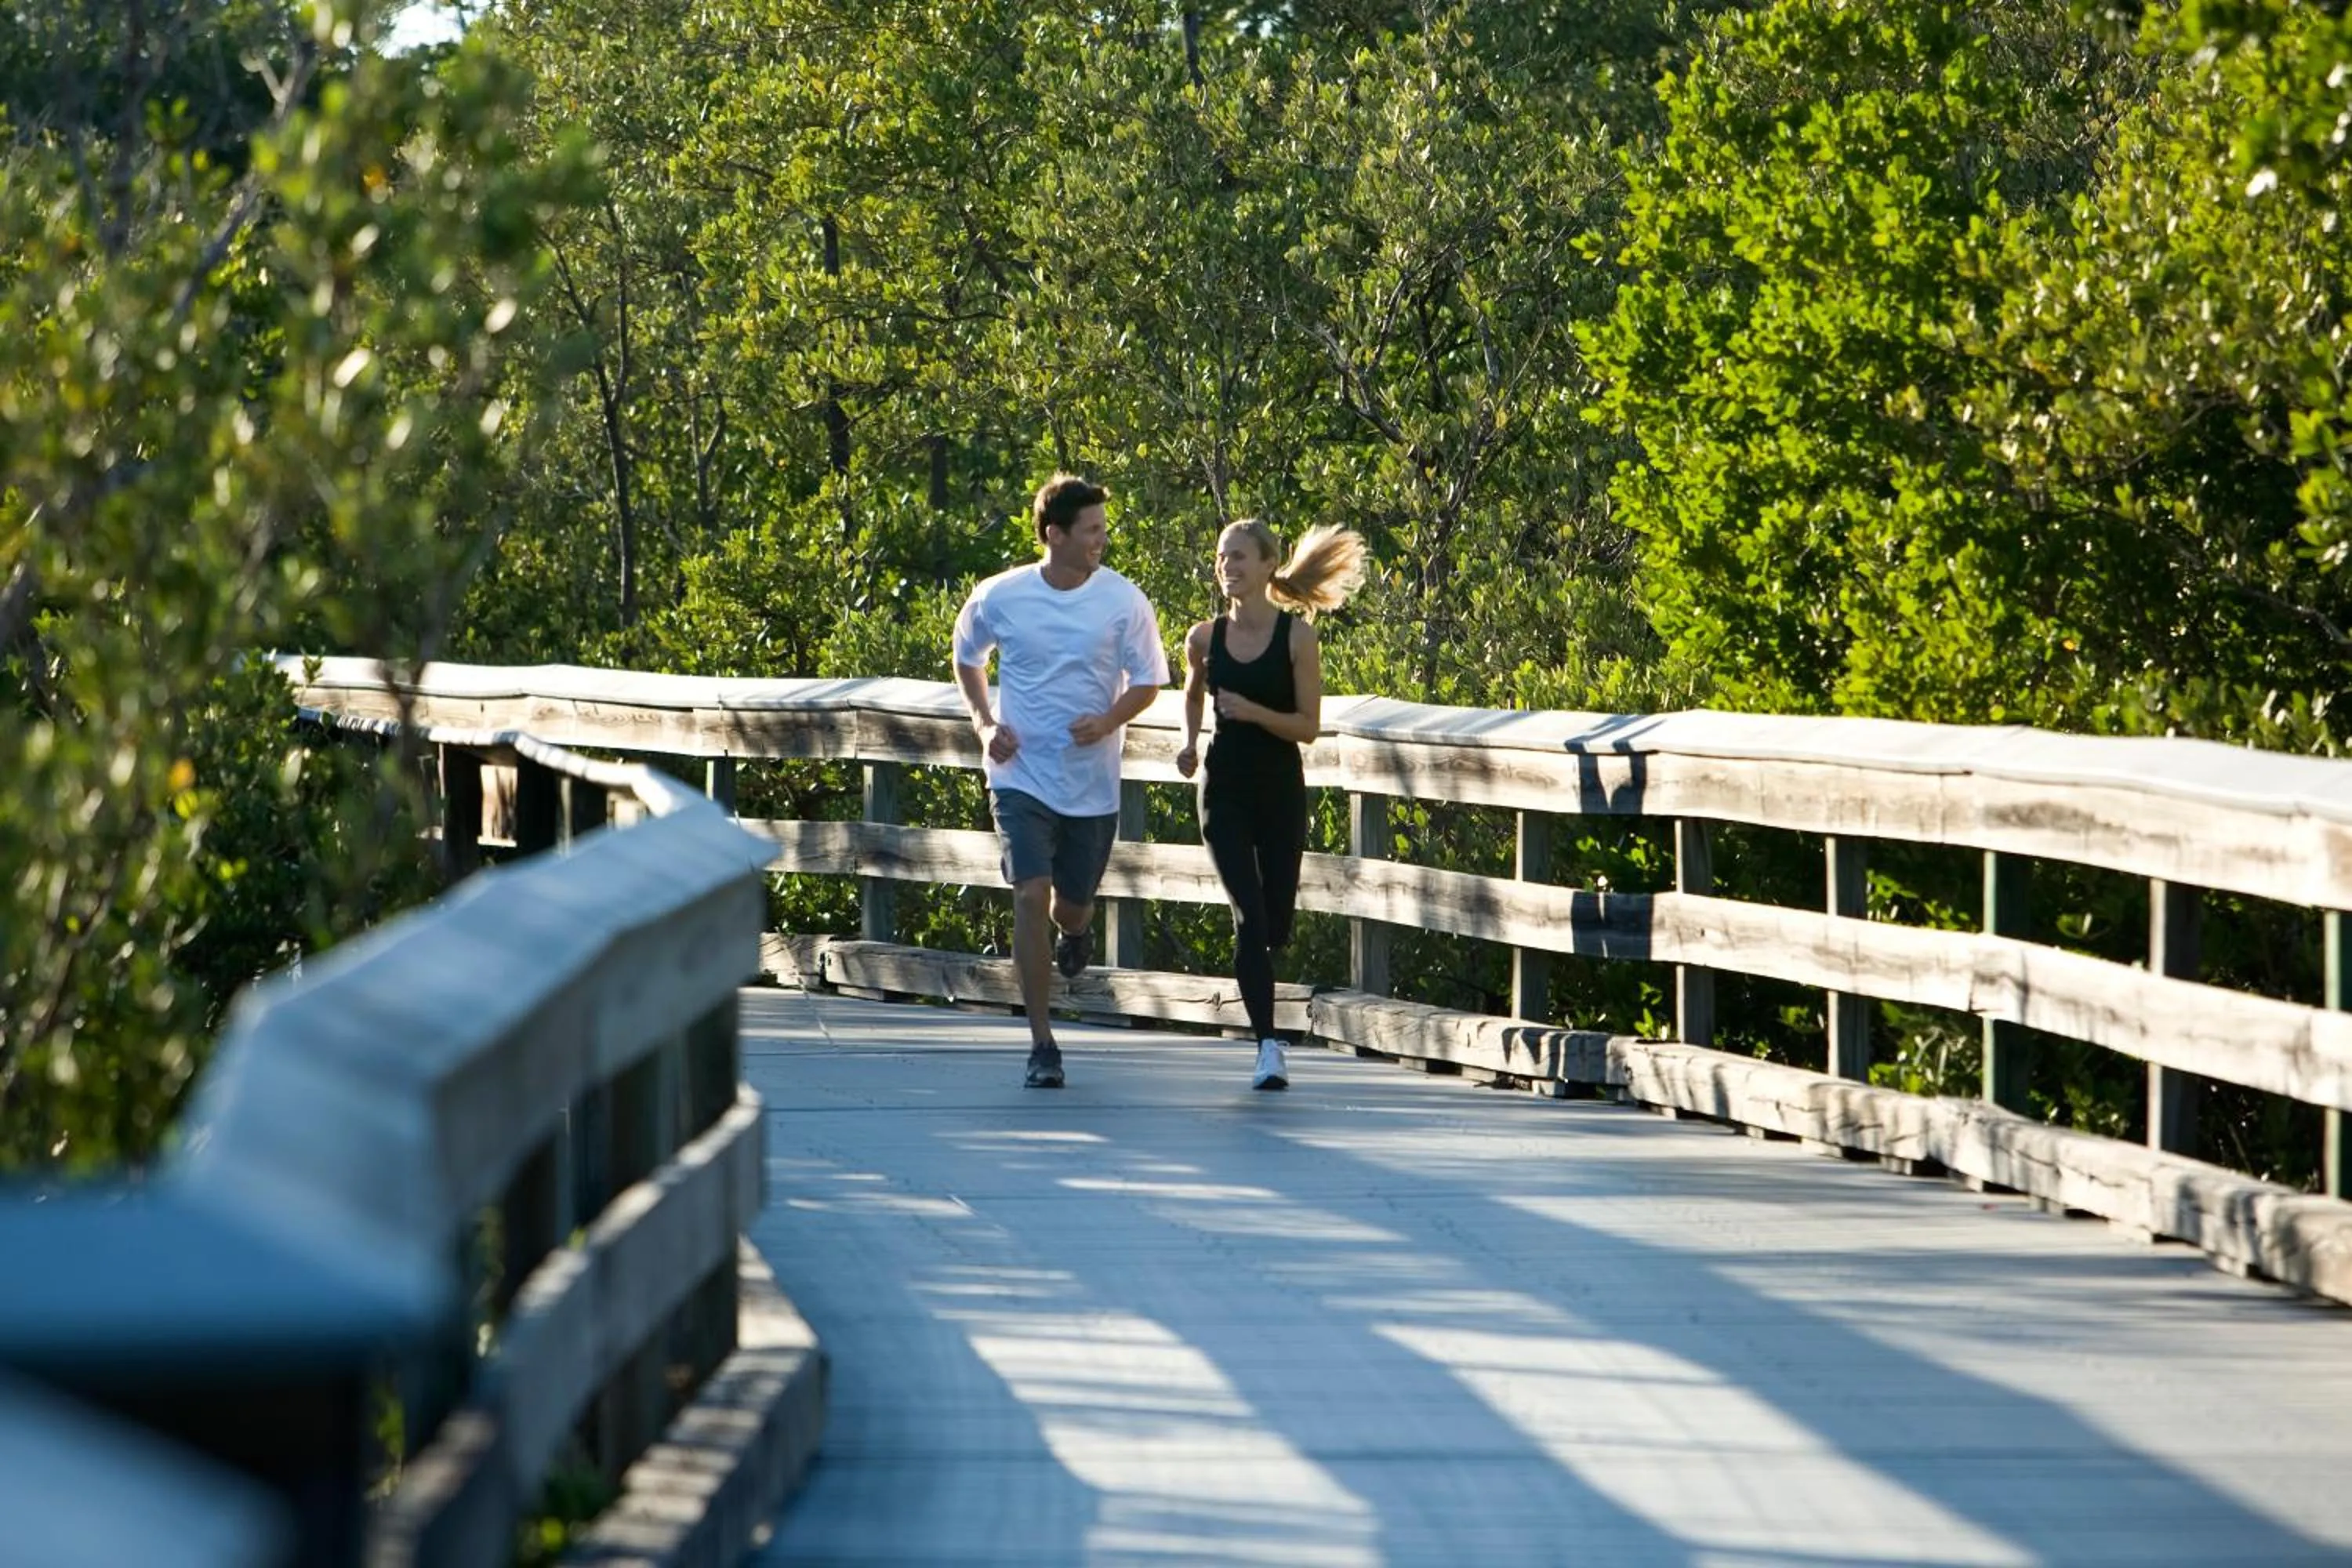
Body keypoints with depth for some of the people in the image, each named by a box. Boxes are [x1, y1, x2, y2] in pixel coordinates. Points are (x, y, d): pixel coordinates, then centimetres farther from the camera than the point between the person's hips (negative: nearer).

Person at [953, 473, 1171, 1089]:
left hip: (1092, 779, 1)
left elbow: (1147, 681, 2)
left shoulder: (1123, 601, -6)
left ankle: (1075, 930, 53)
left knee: (1072, 903, 12)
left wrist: (1108, 721, -19)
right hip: (1022, 775, -1)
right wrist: (984, 722, -2)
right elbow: (967, 657, 14)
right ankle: (1042, 1044, -9)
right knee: (1032, 895, -15)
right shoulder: (999, 597, -5)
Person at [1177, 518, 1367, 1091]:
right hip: (1225, 788, 0)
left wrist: (1254, 712, -23)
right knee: (1249, 916, -13)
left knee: (1275, 925, 7)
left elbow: (1309, 725, -8)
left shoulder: (1297, 636, -7)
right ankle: (1268, 1047, -15)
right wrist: (1190, 742, 4)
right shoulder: (1204, 639, 1)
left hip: (1280, 790, 0)